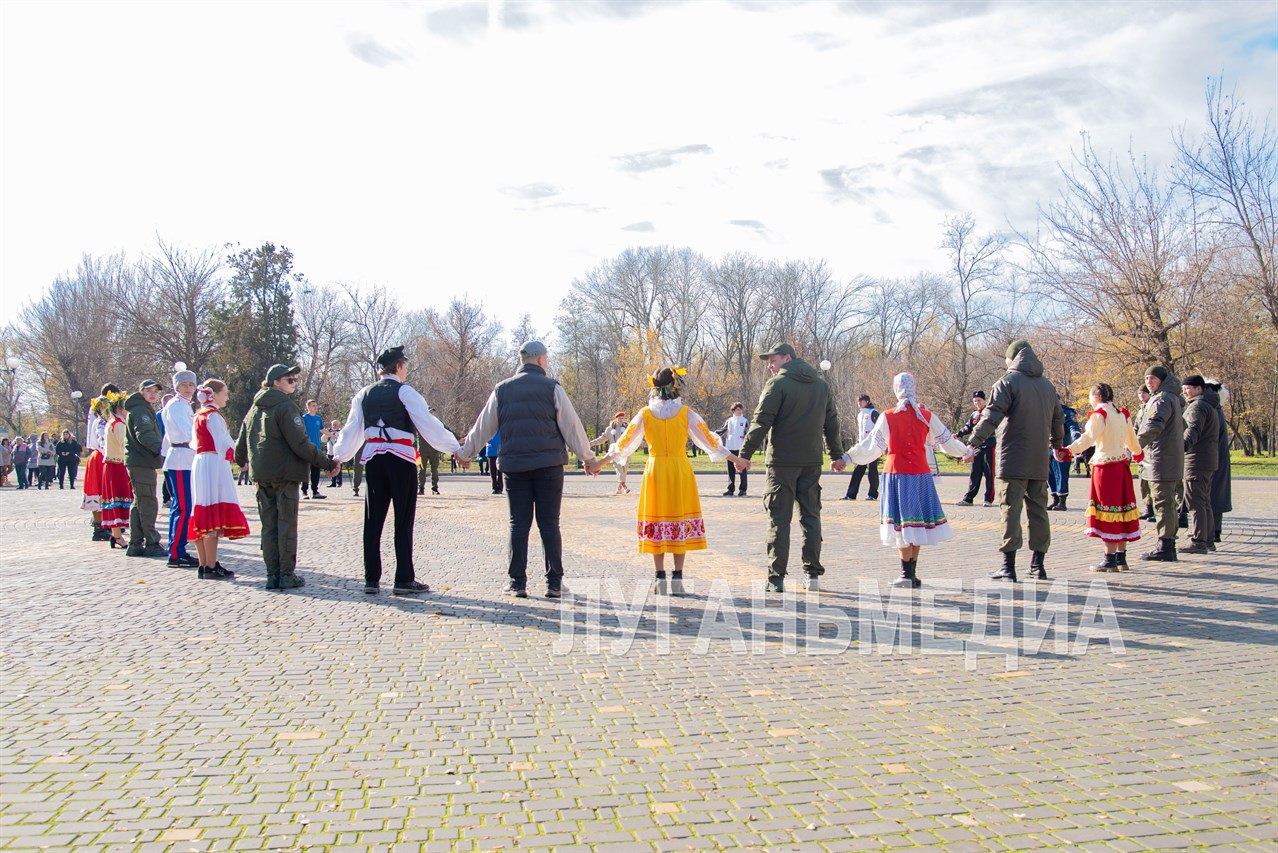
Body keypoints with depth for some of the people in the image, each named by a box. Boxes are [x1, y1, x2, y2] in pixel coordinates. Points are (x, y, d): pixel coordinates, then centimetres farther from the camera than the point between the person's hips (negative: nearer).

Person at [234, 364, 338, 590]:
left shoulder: (255, 408, 13)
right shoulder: (285, 406, -11)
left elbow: (241, 441, 21)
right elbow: (300, 443, -18)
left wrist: (241, 461, 41)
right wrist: (327, 462, -13)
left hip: (262, 475, 7)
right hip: (285, 474, -7)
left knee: (268, 526, 10)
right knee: (287, 525, 0)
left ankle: (272, 575, 12)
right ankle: (287, 575, 3)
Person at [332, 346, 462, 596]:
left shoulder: (364, 394, 13)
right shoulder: (404, 391, -3)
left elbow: (351, 429, 15)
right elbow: (428, 423, -8)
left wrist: (338, 457, 25)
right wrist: (455, 448, -6)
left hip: (372, 458, 5)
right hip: (401, 458, -5)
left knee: (373, 519, 8)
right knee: (403, 520, 0)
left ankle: (371, 579, 9)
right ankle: (404, 580, 1)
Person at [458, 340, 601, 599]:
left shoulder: (502, 390, 8)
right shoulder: (552, 388, -1)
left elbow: (483, 427, 13)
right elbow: (572, 427, 0)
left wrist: (465, 453, 28)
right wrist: (588, 459, 9)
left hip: (514, 465, 2)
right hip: (548, 465, -2)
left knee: (518, 524, 6)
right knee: (549, 523, 3)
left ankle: (518, 582, 6)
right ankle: (554, 583, 4)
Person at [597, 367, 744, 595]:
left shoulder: (645, 414, -1)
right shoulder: (686, 413, -4)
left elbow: (624, 443, 3)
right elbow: (709, 441, 0)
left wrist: (598, 463, 13)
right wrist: (736, 459, 10)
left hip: (655, 471, 1)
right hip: (681, 471, -1)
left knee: (656, 521, 8)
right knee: (681, 521, 6)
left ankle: (660, 578, 7)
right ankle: (677, 578, 6)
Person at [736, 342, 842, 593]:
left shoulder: (777, 384, -8)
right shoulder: (821, 385, 13)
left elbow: (761, 422, -13)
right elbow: (831, 423, 18)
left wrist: (744, 454, -11)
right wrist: (837, 455, 27)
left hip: (782, 462, -5)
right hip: (812, 461, 6)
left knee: (778, 518, -1)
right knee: (811, 516, 11)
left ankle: (776, 577, -1)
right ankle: (813, 574, 12)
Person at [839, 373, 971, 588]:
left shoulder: (887, 418, -5)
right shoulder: (927, 417, 2)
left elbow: (871, 447, -3)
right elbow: (946, 440, 13)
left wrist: (847, 458, 6)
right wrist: (966, 452, 30)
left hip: (896, 474, -2)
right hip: (920, 474, 2)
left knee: (902, 524, 1)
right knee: (917, 524, 9)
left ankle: (907, 574, -3)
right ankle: (912, 574, 14)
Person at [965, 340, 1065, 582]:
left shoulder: (1008, 381, -5)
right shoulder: (1047, 385, 15)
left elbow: (992, 416, -15)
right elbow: (1058, 419, 23)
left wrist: (973, 442, -12)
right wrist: (1056, 444, 40)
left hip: (1013, 461, -6)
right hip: (1039, 462, 6)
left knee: (1010, 511, -5)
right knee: (1038, 511, 11)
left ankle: (1008, 567, -6)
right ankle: (1038, 566, 15)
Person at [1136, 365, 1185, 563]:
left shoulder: (1162, 399, -14)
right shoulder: (1173, 398, 19)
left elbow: (1154, 426, -28)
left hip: (1161, 461, -11)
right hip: (1171, 460, 11)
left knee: (1162, 503, -8)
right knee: (1168, 504, 15)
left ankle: (1164, 548, -6)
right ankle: (1169, 546, 22)